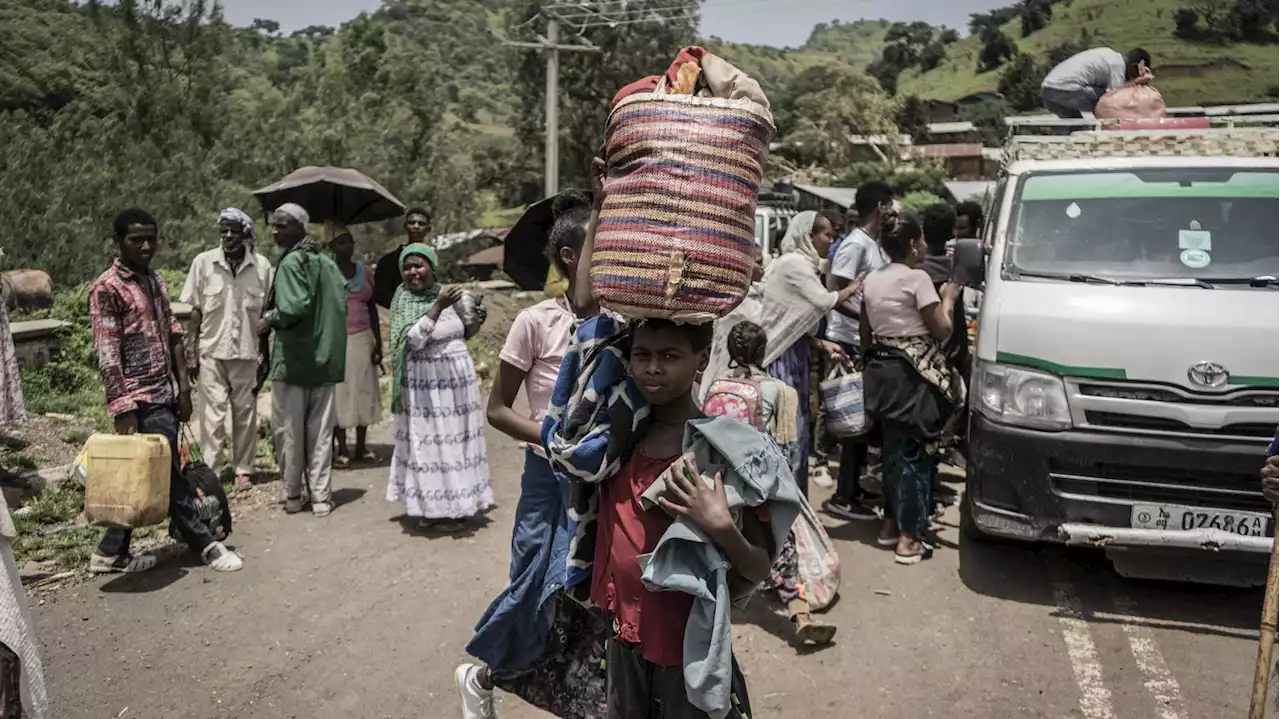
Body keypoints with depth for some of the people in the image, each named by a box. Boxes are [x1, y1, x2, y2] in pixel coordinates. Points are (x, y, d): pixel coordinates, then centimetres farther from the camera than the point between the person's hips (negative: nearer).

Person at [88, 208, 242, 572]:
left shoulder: (157, 282, 13)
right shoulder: (107, 288, -11)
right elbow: (106, 355, -15)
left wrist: (183, 387, 10)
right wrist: (122, 409, -19)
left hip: (164, 395, 8)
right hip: (141, 400, -8)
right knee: (171, 475, 0)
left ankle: (111, 553, 23)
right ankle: (205, 544, 10)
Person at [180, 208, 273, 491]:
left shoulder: (261, 266, 0)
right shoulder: (203, 262, 0)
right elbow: (194, 311, 3)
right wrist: (191, 352, 0)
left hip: (247, 351, 1)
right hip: (211, 351, -1)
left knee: (245, 413, 8)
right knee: (213, 412, 0)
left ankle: (243, 469, 17)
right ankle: (209, 470, 6)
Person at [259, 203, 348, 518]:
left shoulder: (291, 262, -12)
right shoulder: (327, 262, 8)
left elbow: (293, 307, -22)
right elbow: (341, 303, 9)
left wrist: (269, 320, -6)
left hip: (292, 359, -6)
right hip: (325, 358, 6)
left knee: (289, 430, 7)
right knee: (320, 430, 8)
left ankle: (293, 495, 16)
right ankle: (320, 496, 8)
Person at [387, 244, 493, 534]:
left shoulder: (446, 292, 6)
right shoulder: (404, 301, -8)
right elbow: (413, 339, -24)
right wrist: (438, 306, -27)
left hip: (458, 379, 5)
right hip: (424, 385, -5)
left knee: (456, 439, 11)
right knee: (428, 442, 1)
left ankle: (456, 504, 24)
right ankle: (432, 507, 13)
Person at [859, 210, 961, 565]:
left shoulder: (872, 281, 9)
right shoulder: (918, 278, -12)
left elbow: (865, 335, 14)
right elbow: (942, 330, -9)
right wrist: (948, 299, 7)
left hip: (882, 372, 7)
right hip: (914, 374, -7)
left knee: (894, 448, 18)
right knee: (916, 452, 0)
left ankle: (892, 524, 27)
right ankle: (909, 539, 2)